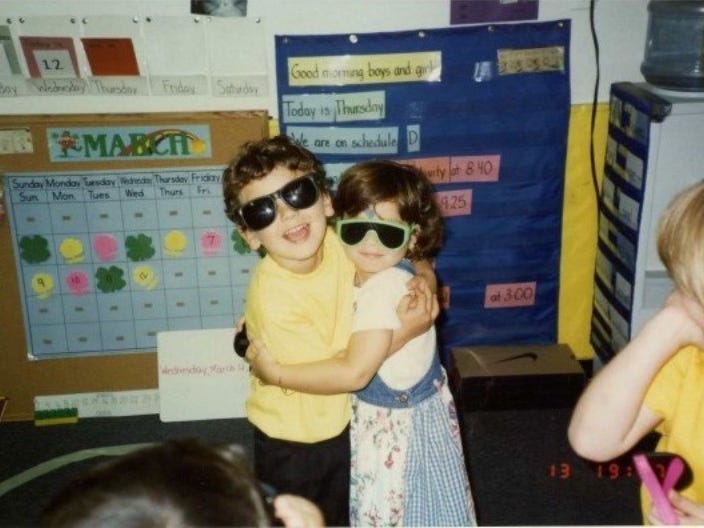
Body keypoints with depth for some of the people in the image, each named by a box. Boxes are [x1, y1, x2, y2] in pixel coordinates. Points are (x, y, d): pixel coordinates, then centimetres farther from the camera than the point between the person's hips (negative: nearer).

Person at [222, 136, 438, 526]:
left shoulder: (341, 244, -17)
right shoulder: (273, 299, -32)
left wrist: (424, 280, -22)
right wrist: (404, 332, -28)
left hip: (345, 420, 5)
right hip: (291, 439, -5)